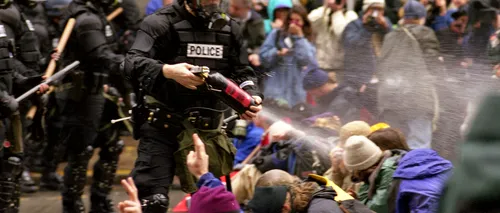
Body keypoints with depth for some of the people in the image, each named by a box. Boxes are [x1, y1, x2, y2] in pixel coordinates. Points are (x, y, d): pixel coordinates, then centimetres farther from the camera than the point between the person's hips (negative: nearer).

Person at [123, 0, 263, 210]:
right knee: (153, 201, -12)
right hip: (162, 127, -5)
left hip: (206, 131, 5)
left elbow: (243, 72, 15)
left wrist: (251, 97, -7)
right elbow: (133, 63, -19)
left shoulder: (229, 28, 10)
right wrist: (168, 71, -37)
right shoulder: (162, 23, -8)